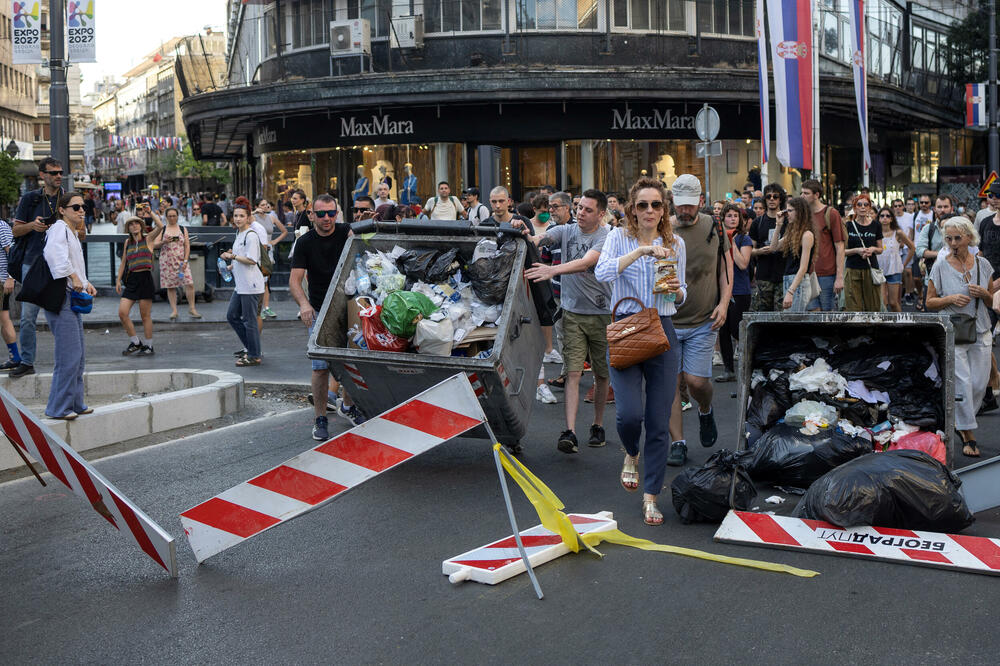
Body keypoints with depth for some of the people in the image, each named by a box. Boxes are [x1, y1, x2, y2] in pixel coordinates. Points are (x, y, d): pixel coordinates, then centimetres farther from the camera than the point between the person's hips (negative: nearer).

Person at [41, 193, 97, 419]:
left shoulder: (73, 233, 22)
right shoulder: (59, 228, -9)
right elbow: (55, 254, -29)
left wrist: (85, 283, 17)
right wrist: (73, 277, -30)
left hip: (73, 299, 11)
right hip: (60, 297, -11)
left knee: (78, 355, 14)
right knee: (69, 355, -11)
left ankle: (75, 403, 22)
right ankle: (58, 408, -6)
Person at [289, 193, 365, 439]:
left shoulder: (346, 232, 0)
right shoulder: (305, 242, -4)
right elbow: (294, 280, -10)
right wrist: (304, 304, -28)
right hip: (319, 312, -2)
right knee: (321, 366, -7)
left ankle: (347, 406, 31)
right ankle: (320, 419, 4)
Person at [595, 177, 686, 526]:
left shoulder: (676, 243, 10)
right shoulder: (619, 237, 2)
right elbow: (603, 272, -19)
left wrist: (677, 291, -6)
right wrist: (643, 250, -25)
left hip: (663, 332, 2)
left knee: (658, 421, 1)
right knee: (630, 412, -15)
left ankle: (651, 497, 12)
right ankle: (630, 456, 21)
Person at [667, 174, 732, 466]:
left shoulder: (714, 227, 3)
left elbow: (726, 267, 12)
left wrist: (724, 303, -1)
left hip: (703, 321, 0)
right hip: (666, 321, 0)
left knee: (696, 381, -5)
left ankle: (705, 411, 30)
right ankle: (678, 443, 10)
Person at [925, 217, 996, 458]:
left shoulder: (982, 264, 5)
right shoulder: (940, 267, -3)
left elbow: (991, 303, 13)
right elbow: (930, 302, 1)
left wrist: (984, 294, -9)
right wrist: (950, 299, -17)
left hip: (980, 332, 3)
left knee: (979, 384, 3)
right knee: (962, 383, -8)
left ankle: (960, 421, 28)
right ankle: (968, 436, 3)